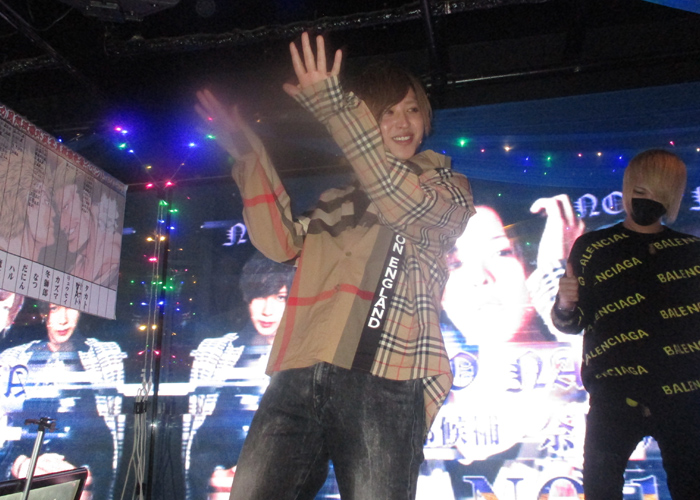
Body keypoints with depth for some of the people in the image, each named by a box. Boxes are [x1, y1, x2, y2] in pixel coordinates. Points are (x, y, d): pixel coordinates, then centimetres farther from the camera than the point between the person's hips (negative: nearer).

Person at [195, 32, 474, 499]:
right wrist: (249, 154, 6)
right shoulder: (336, 193, 25)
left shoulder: (449, 188, 15)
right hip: (301, 374, 4)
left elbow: (405, 205, -9)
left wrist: (335, 106, -15)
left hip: (381, 380, -3)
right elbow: (282, 243, 12)